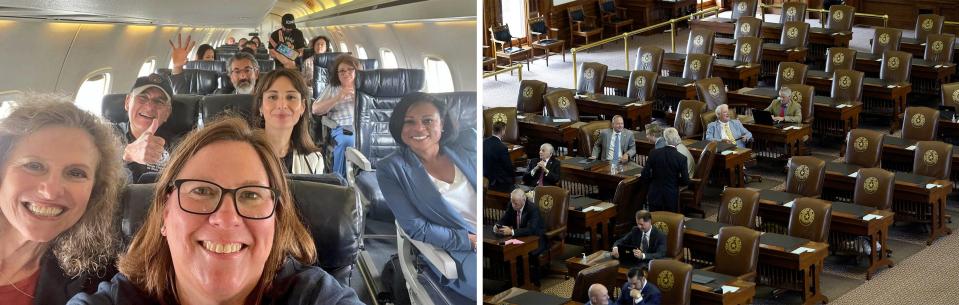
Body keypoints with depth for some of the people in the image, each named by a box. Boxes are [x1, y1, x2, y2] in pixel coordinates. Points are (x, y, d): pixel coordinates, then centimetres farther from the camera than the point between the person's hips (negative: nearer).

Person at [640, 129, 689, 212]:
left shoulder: (654, 153, -10)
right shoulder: (681, 158, -12)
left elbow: (645, 175, -8)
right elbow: (685, 181, -8)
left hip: (655, 196, 1)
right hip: (671, 198, -1)